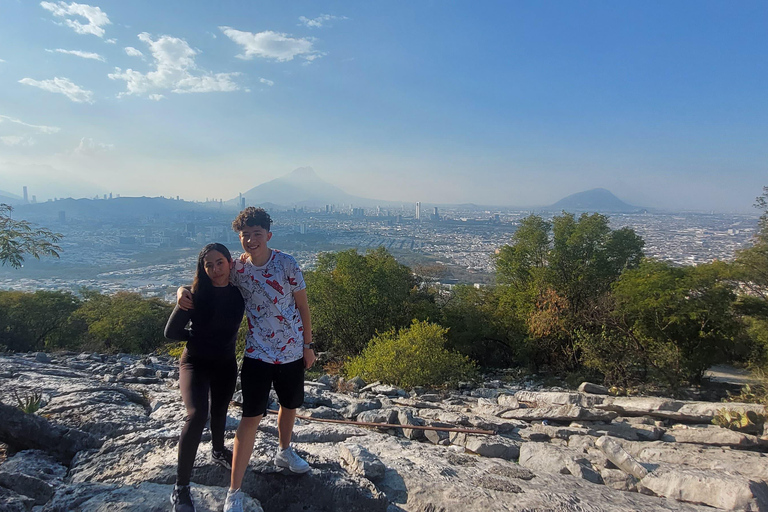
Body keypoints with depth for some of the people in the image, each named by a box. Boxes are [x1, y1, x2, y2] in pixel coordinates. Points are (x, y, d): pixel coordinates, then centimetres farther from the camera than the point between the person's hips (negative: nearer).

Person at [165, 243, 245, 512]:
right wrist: (201, 336, -8)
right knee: (196, 416, -21)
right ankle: (181, 488, -10)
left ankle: (219, 452, 51)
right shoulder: (195, 295, -21)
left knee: (219, 411, 23)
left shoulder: (239, 291, -13)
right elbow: (171, 332, -14)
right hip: (195, 362, -4)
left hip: (226, 363, 4)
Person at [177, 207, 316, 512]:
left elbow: (303, 306, -3)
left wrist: (308, 345, 0)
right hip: (258, 353, -1)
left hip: (292, 352, 1)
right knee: (252, 416, -4)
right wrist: (183, 290, -14)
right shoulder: (237, 269, -8)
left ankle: (284, 452, 50)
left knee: (290, 405, 20)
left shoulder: (287, 264, -12)